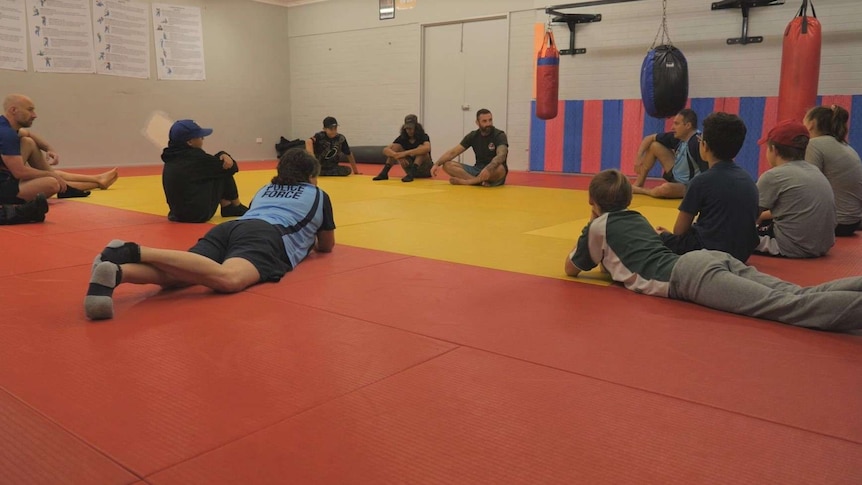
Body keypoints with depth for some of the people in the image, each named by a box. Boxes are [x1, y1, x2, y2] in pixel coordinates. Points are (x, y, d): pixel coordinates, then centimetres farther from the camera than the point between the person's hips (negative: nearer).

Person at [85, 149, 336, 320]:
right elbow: (327, 246, 36)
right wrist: (309, 240, 59)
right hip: (268, 237, -6)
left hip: (231, 227, 6)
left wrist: (303, 239, 70)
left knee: (173, 275, -18)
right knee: (228, 278, -35)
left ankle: (115, 271, -48)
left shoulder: (264, 190, 40)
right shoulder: (318, 195, 27)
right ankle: (136, 252, -49)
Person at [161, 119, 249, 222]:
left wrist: (222, 156, -5)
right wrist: (224, 157, 13)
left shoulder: (172, 158, 9)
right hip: (199, 214, -9)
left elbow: (209, 164, 13)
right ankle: (236, 208, 16)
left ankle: (228, 207, 23)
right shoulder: (195, 157, -15)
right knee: (225, 172, 1)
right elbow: (231, 167, -7)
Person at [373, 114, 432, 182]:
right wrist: (397, 155, -35)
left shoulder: (423, 136, -13)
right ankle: (384, 173, -23)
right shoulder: (402, 138, -3)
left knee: (421, 148, -29)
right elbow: (386, 150, -15)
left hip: (425, 170, -4)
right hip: (411, 168, 4)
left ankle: (411, 174, -44)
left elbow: (427, 148, -38)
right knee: (396, 147, -12)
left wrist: (406, 153, -41)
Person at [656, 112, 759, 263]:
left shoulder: (702, 181, -13)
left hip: (709, 252, -6)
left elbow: (680, 230, -7)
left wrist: (666, 235, 18)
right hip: (741, 255, 6)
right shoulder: (748, 179, 6)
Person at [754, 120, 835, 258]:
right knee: (766, 223, 28)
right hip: (822, 246, 8)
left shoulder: (772, 176, -11)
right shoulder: (815, 171, 12)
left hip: (794, 249, -8)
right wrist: (761, 216, 29)